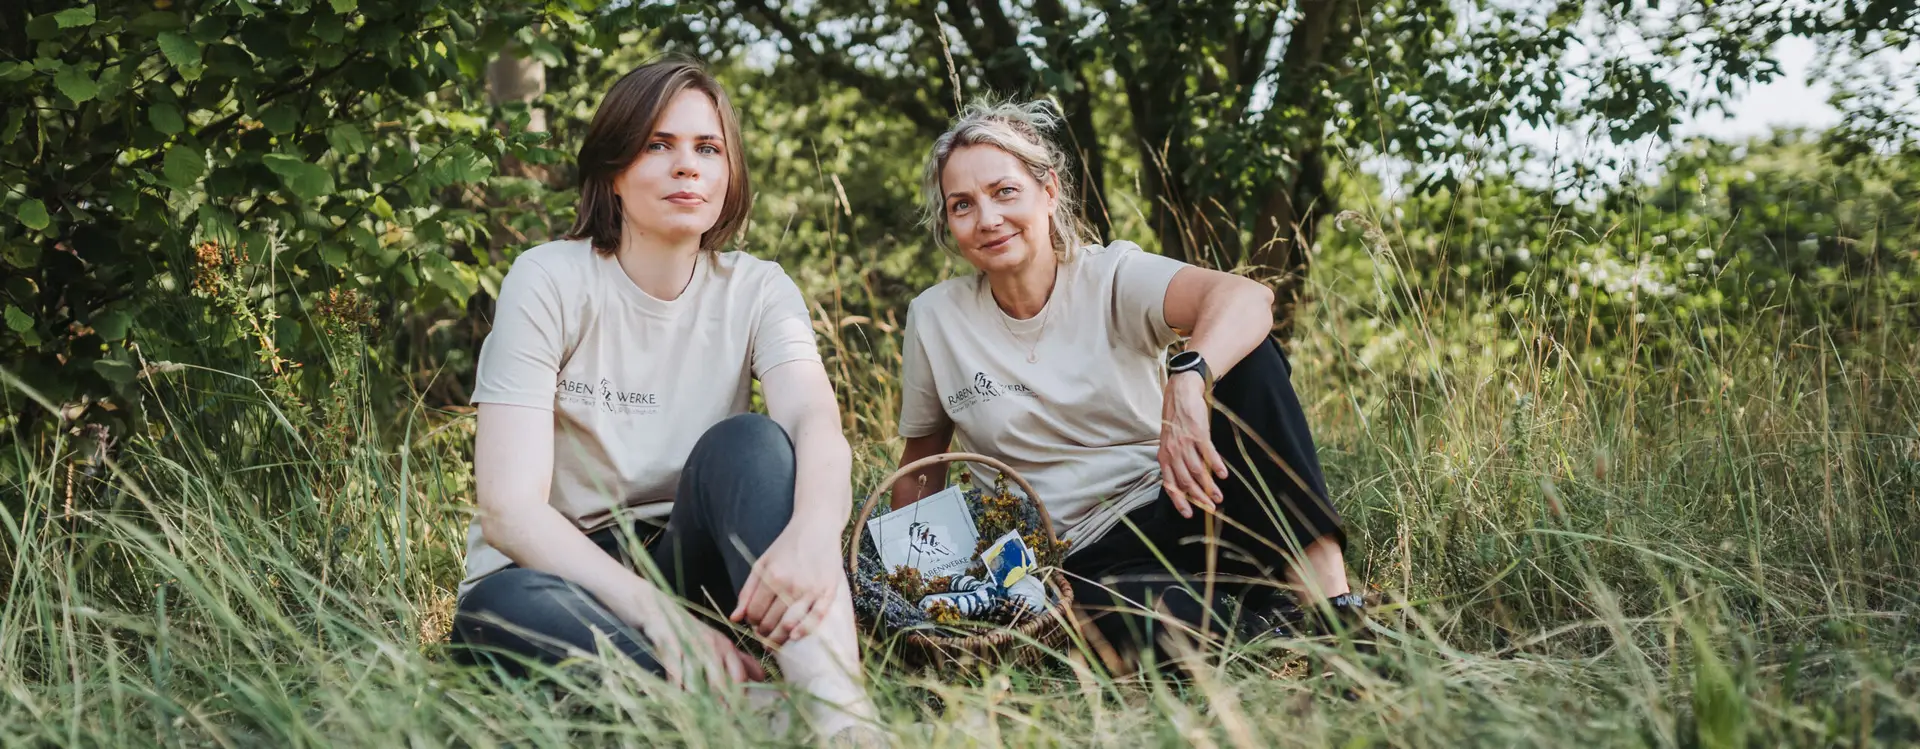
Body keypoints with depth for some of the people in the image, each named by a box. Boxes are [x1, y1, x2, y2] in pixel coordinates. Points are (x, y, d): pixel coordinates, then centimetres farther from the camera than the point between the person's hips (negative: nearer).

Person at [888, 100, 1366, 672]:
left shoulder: (1113, 278, -6)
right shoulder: (933, 319, 1)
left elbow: (1247, 297, -27)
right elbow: (921, 468, 14)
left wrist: (1187, 381, -47)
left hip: (1171, 512, 1)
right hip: (1077, 564, -1)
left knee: (1245, 352, -26)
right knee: (1166, 623, -39)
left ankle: (1329, 598, -26)